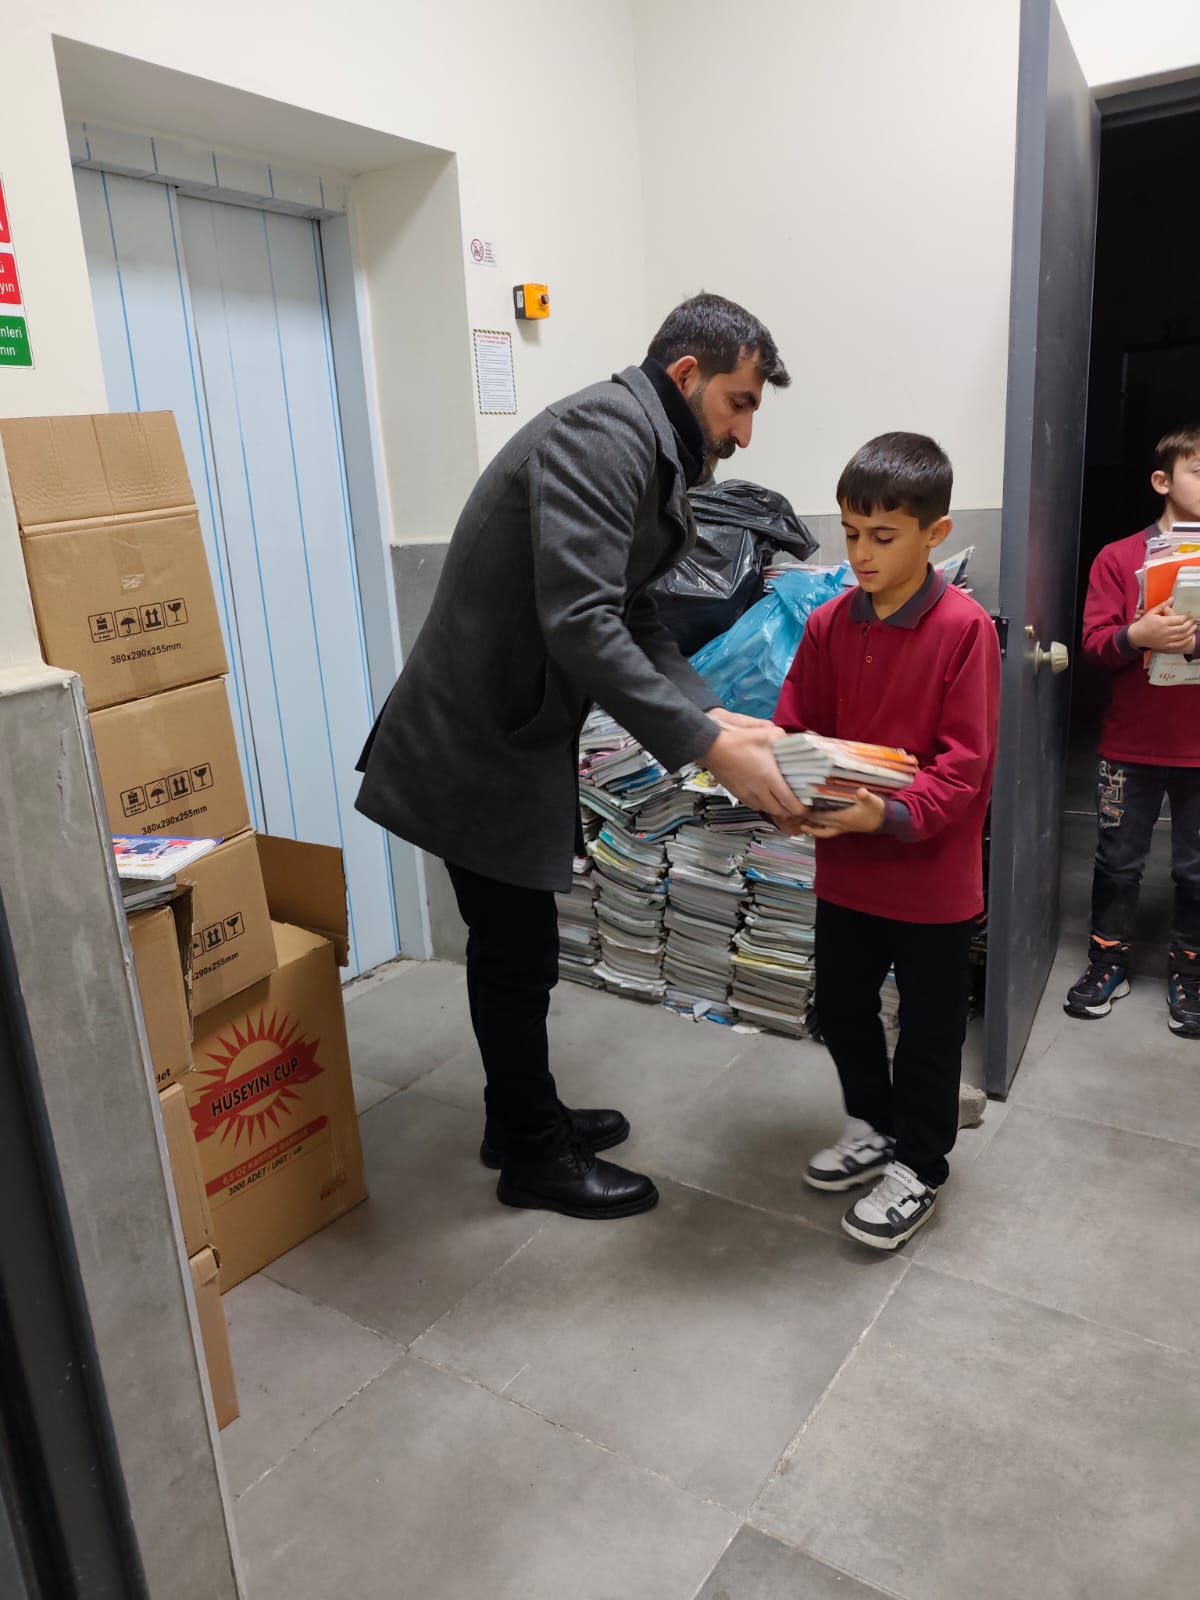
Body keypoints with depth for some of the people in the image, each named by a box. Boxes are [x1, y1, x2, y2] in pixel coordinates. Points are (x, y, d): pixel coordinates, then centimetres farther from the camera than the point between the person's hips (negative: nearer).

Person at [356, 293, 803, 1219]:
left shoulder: (646, 451, 13)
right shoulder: (603, 432, -20)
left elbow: (636, 620, 12)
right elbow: (579, 623, -31)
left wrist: (713, 713, -2)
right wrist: (706, 746, -29)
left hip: (516, 736, 10)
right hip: (478, 749, -10)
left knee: (516, 948, 21)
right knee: (519, 958, 5)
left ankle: (523, 1118, 40)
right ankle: (534, 1156, 26)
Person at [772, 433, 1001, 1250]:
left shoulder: (966, 629, -16)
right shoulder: (828, 624, 0)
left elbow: (965, 763, -18)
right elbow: (796, 731, 3)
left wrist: (892, 814, -32)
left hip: (932, 870, -5)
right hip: (845, 866, 5)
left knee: (929, 1026, 11)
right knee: (841, 1005, 18)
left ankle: (919, 1166, 31)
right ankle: (874, 1124, 43)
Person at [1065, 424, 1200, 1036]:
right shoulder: (1118, 557, 0)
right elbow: (1095, 642, -6)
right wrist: (1137, 635, -25)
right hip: (1132, 744, -1)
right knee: (1118, 862, 10)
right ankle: (1108, 963, 27)